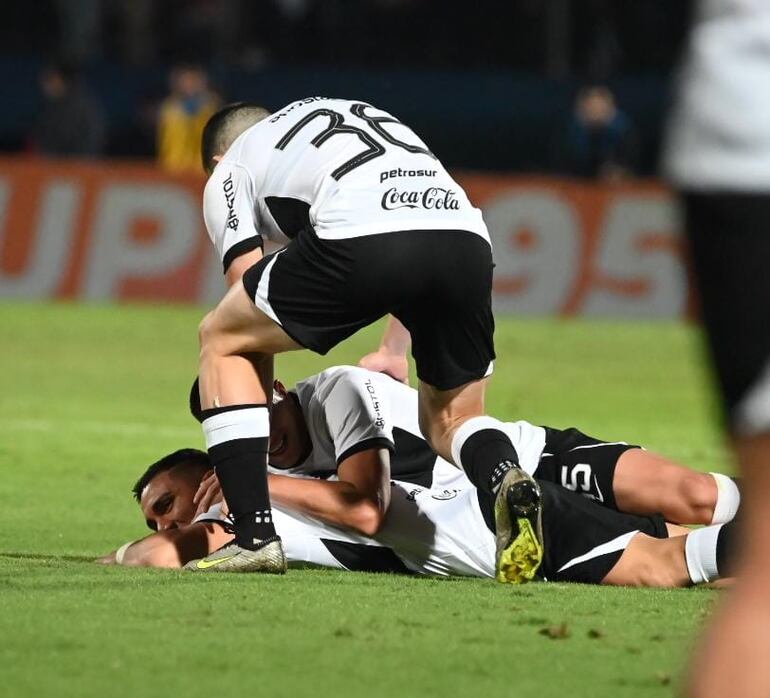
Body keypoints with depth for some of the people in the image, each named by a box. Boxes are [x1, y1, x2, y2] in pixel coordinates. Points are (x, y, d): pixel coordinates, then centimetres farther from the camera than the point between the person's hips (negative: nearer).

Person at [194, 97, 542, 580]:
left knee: (222, 339, 20)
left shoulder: (228, 173, 28)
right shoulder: (362, 114, 43)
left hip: (361, 239, -4)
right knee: (452, 418, 24)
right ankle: (508, 481, -12)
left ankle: (255, 537, 9)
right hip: (466, 238, 5)